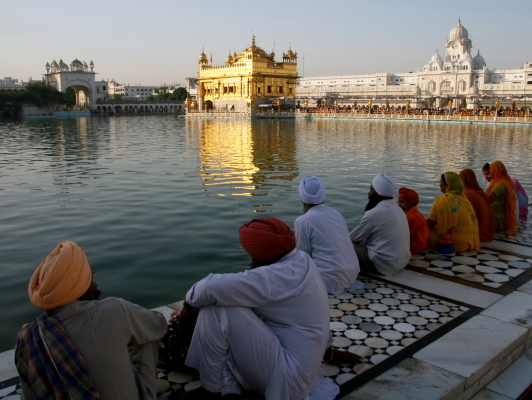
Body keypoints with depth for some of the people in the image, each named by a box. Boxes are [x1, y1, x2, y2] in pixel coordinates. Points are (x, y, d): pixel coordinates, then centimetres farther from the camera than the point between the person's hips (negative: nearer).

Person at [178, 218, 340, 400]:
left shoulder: (277, 276, -25)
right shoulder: (301, 261, 4)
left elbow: (213, 287, -31)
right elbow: (316, 314, 18)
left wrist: (188, 305, -10)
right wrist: (326, 348, 32)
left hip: (286, 378, -11)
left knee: (217, 308, -19)